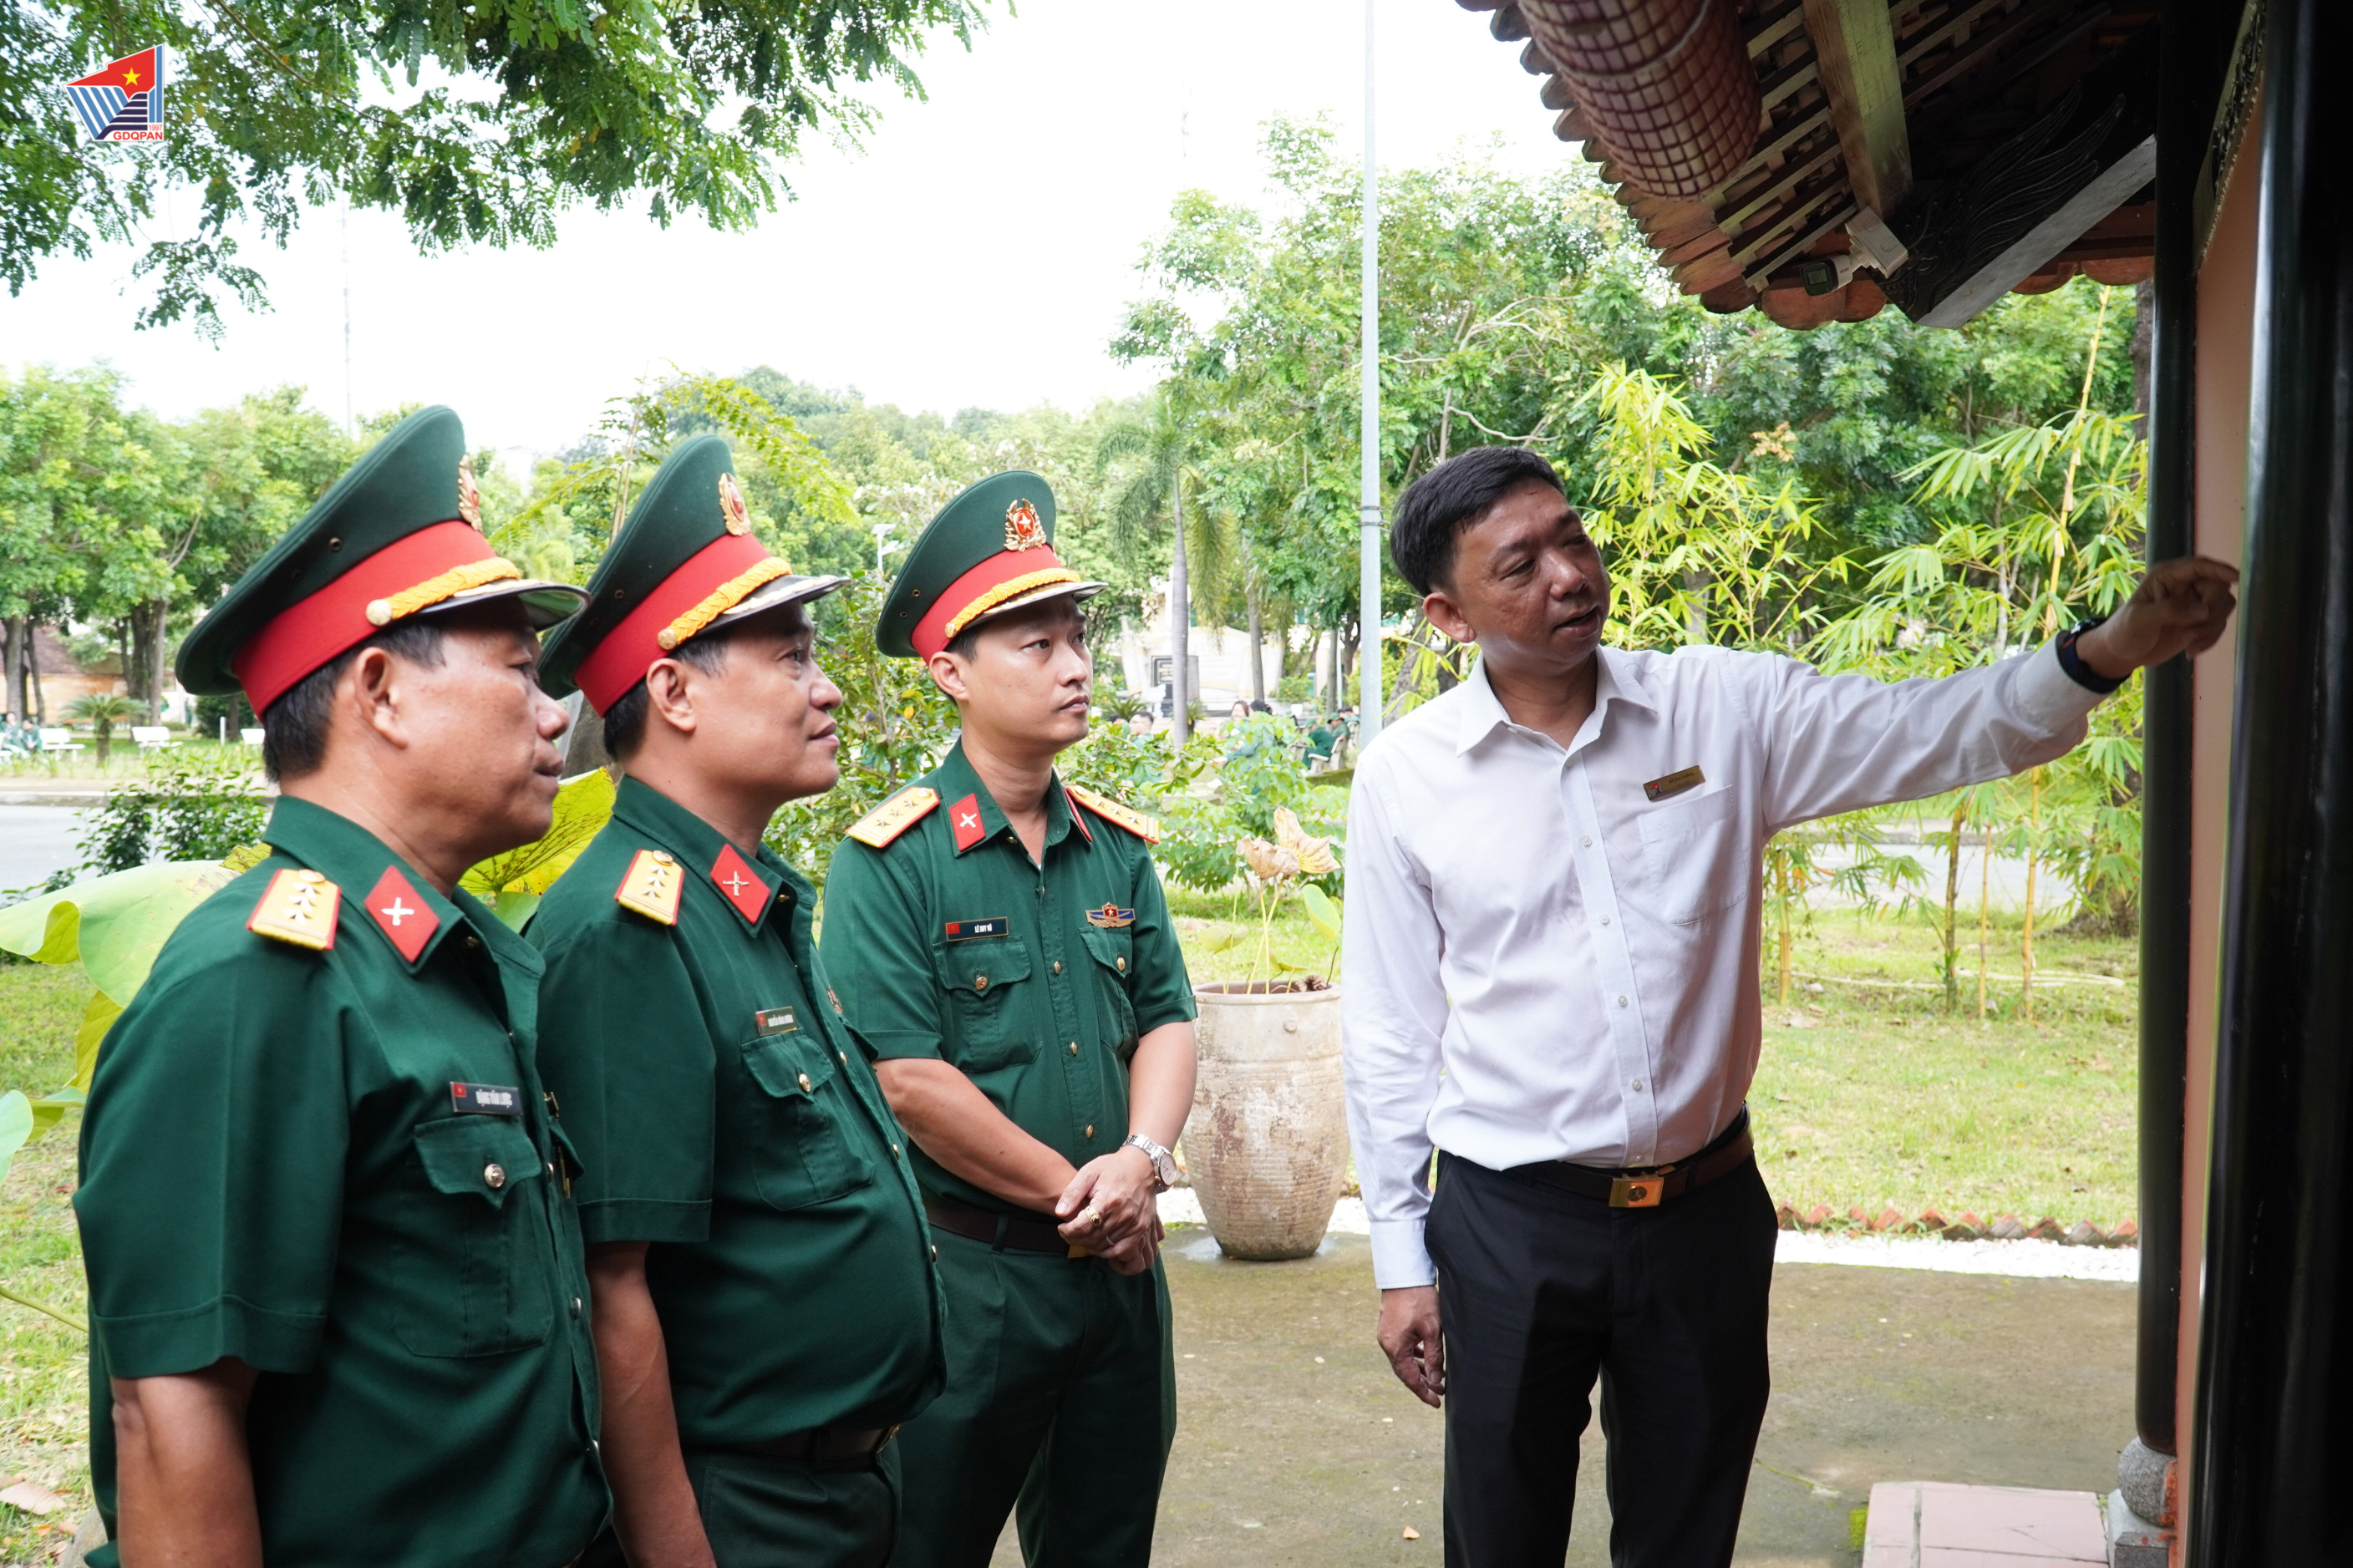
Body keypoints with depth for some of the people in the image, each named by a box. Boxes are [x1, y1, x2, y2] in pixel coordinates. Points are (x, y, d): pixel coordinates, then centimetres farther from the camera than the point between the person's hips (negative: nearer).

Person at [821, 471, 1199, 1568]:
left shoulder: (1118, 847, 6)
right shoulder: (891, 862, -12)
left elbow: (1166, 1020, 6)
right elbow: (907, 1077, -18)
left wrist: (1143, 1160, -13)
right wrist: (1075, 1196, -13)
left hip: (1120, 1271, 6)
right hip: (964, 1272, -5)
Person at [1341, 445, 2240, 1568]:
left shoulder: (1724, 709, -2)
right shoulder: (1403, 776, -5)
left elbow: (1939, 732, -6)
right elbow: (1391, 1034, 0)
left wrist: (2114, 646, -25)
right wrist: (1401, 1257, 2)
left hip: (1704, 1211, 2)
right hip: (1510, 1224, -1)